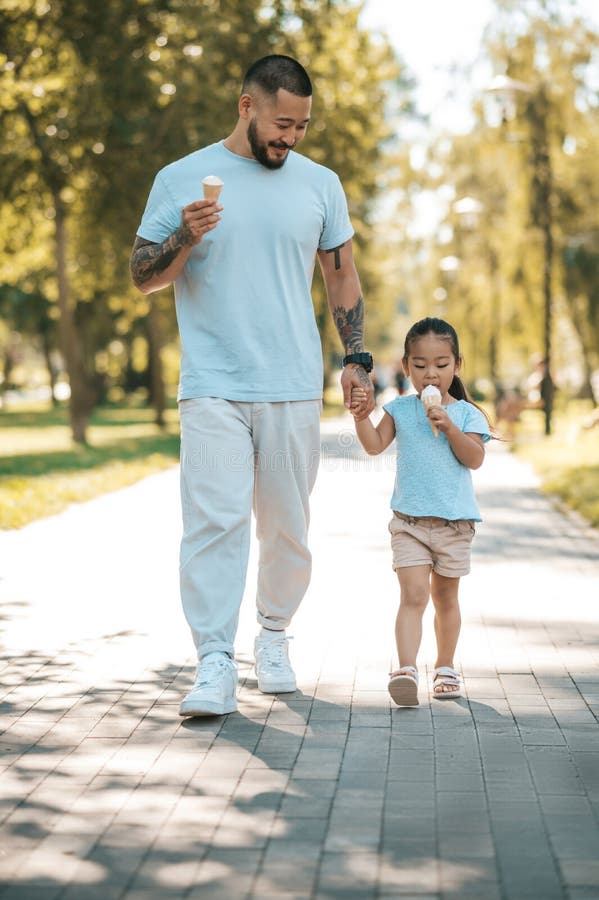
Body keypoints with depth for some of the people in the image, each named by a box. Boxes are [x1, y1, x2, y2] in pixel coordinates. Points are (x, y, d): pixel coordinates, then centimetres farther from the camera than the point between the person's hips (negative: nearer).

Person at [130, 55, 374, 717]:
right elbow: (142, 277, 4)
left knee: (287, 525, 7)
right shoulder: (180, 179, 3)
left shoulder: (320, 185, 10)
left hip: (294, 388, 3)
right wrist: (184, 239, -16)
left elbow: (341, 275, 17)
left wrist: (355, 358, 9)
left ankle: (273, 634, 27)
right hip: (212, 386, -2)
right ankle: (214, 664, -12)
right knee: (215, 519, -13)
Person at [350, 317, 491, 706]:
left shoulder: (466, 413, 1)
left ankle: (445, 667, 27)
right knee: (413, 596, -13)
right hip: (410, 520, -1)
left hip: (455, 521, 1)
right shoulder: (400, 409, 4)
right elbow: (375, 444, -3)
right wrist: (361, 415, -18)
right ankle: (407, 669, -21)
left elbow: (475, 458, -9)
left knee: (445, 597, 13)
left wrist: (449, 427, -19)